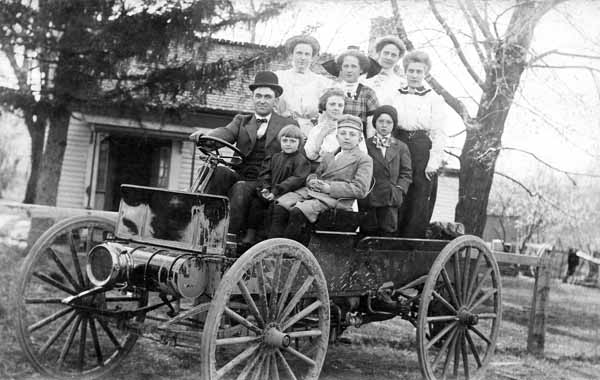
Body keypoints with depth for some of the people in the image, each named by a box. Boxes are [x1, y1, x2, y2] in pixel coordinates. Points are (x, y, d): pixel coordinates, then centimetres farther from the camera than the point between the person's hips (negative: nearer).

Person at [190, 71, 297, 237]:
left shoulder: (288, 125, 12)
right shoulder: (242, 120, 20)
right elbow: (227, 132, -1)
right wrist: (205, 136, -26)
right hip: (239, 176, 3)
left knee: (240, 189, -32)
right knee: (217, 172, -27)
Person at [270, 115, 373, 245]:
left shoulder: (365, 160, 5)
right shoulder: (329, 156, 27)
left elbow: (360, 190, -6)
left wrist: (330, 187, -14)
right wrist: (312, 181, 2)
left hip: (336, 198, -7)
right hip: (312, 191, 7)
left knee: (298, 212, -31)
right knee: (279, 206, -17)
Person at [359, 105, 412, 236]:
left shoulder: (401, 147, 10)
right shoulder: (365, 145, 5)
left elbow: (406, 173, 8)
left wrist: (399, 189, -5)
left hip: (390, 200, 1)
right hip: (368, 199, -1)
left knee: (387, 233, 3)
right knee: (367, 232, 4)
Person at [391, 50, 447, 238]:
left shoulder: (434, 99, 6)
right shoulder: (395, 96, 14)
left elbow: (439, 133, 0)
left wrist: (434, 161, -9)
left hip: (423, 154, -2)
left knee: (419, 203, -3)